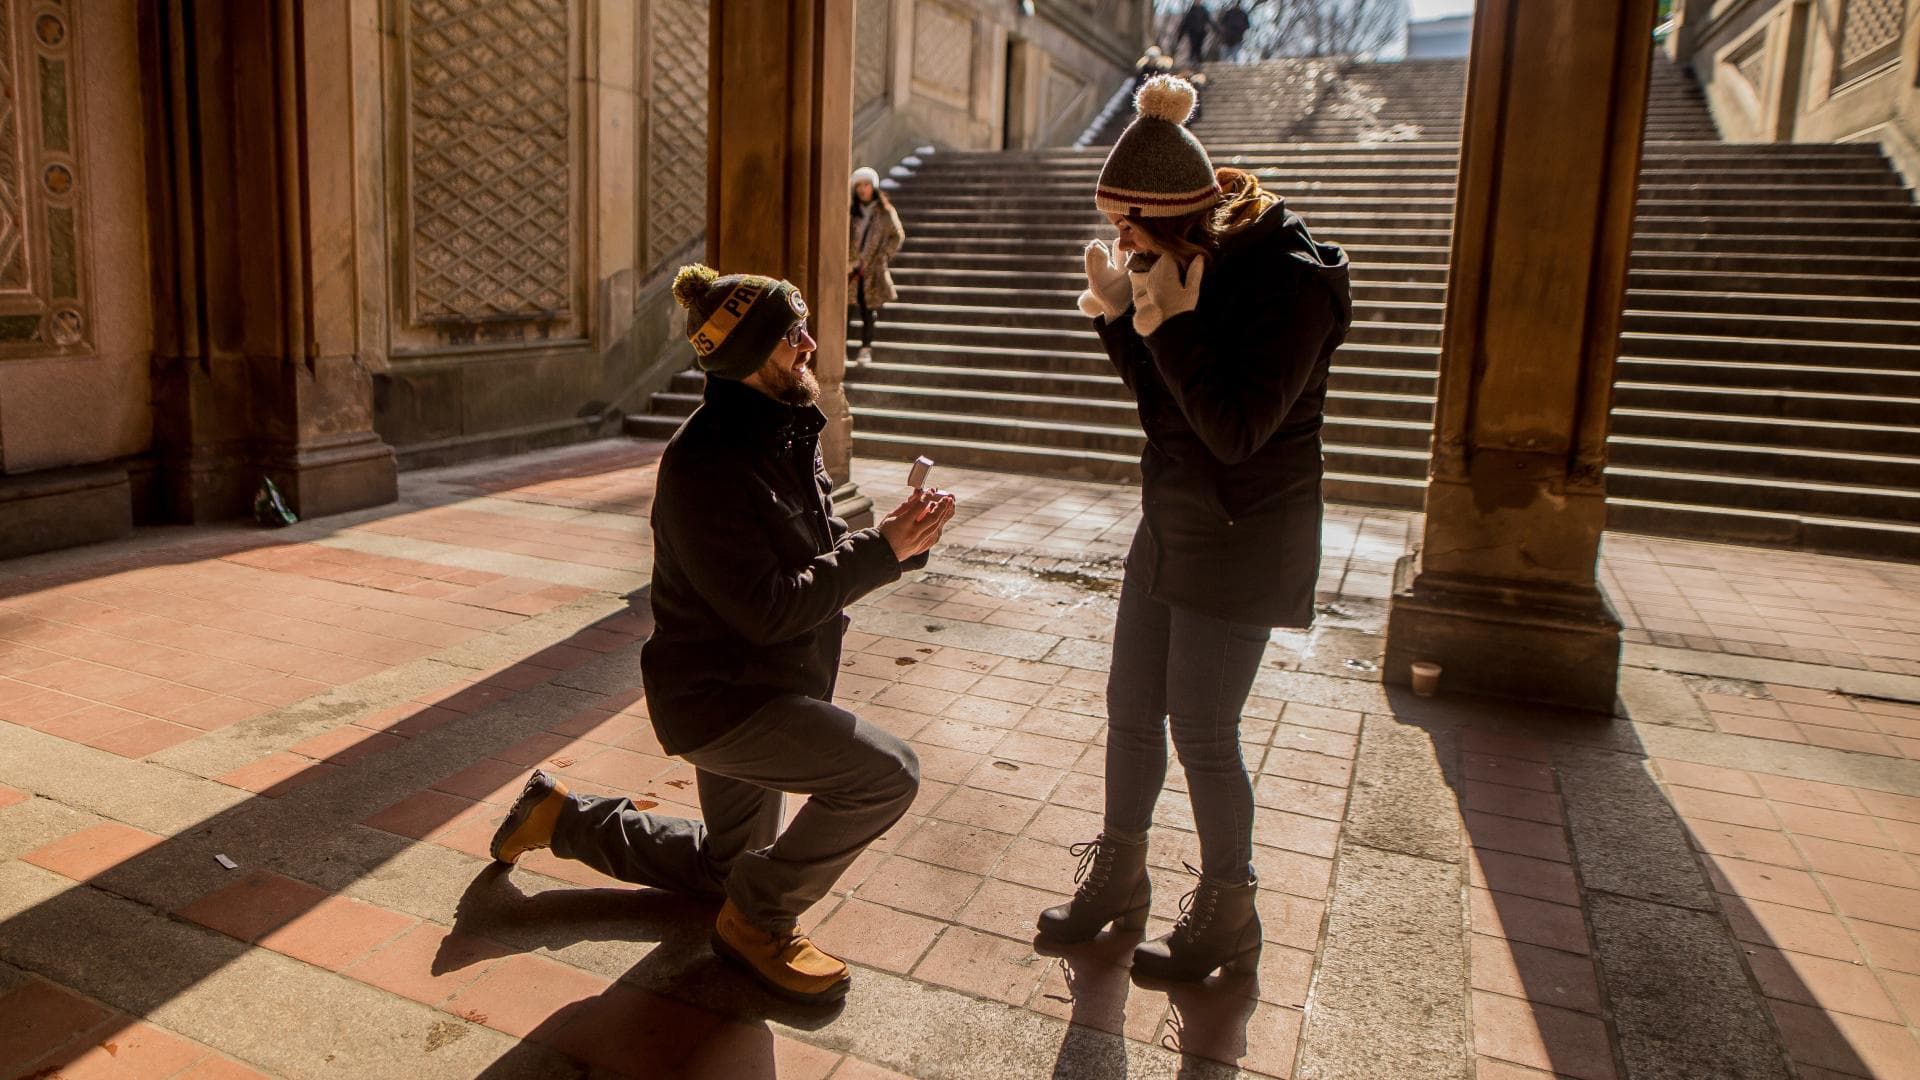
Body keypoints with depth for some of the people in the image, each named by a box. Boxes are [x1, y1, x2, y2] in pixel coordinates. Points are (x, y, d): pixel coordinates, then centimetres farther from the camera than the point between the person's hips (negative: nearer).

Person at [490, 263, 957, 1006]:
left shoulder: (783, 432, 3)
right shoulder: (706, 463, -25)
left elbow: (823, 549, 7)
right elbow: (768, 610, -28)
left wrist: (894, 535, -13)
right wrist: (883, 552, -25)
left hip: (759, 690, 9)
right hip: (719, 698, -9)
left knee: (726, 870, 25)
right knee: (886, 774, -23)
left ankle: (562, 817, 38)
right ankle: (758, 920, -2)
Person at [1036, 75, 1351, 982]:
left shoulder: (1290, 283, -20)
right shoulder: (1200, 271, 3)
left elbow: (1238, 429, -25)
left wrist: (1171, 321, -27)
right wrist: (1120, 316, -4)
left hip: (1242, 545, -8)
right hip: (1170, 527, 8)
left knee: (1203, 737, 1)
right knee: (1131, 711, 14)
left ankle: (1226, 920, 24)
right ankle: (1116, 880, 34)